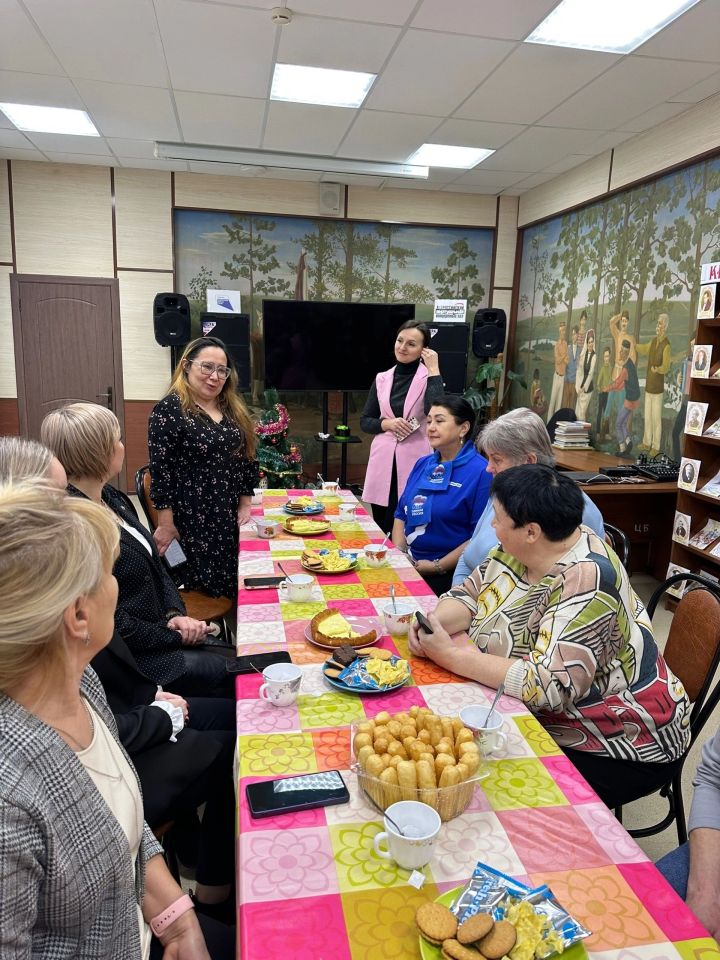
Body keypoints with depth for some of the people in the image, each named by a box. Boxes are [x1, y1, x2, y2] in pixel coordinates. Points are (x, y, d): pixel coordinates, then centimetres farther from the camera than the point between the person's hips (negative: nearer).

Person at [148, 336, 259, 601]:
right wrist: (166, 525, -14)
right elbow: (161, 470, -13)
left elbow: (246, 459, 13)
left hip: (230, 519, 6)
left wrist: (245, 505, 6)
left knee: (232, 589, 10)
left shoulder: (233, 409, 10)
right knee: (202, 590, 3)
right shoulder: (169, 410, -10)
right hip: (193, 519, -6)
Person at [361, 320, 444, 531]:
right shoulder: (382, 379, 11)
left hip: (415, 460, -4)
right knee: (380, 528, 12)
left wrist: (433, 370, -14)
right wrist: (387, 423, -7)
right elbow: (365, 421, 13)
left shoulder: (429, 376, -1)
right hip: (383, 461, 4)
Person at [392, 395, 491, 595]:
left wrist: (438, 567, -14)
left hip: (450, 572, -6)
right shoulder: (422, 465, 15)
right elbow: (401, 515, 19)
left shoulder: (481, 472, -9)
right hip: (410, 563, 6)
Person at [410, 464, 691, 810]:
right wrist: (433, 624, -20)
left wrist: (453, 656, -30)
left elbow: (548, 685, -35)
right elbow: (469, 593, 1)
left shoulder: (585, 582, -30)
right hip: (547, 718, 7)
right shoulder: (522, 549, -6)